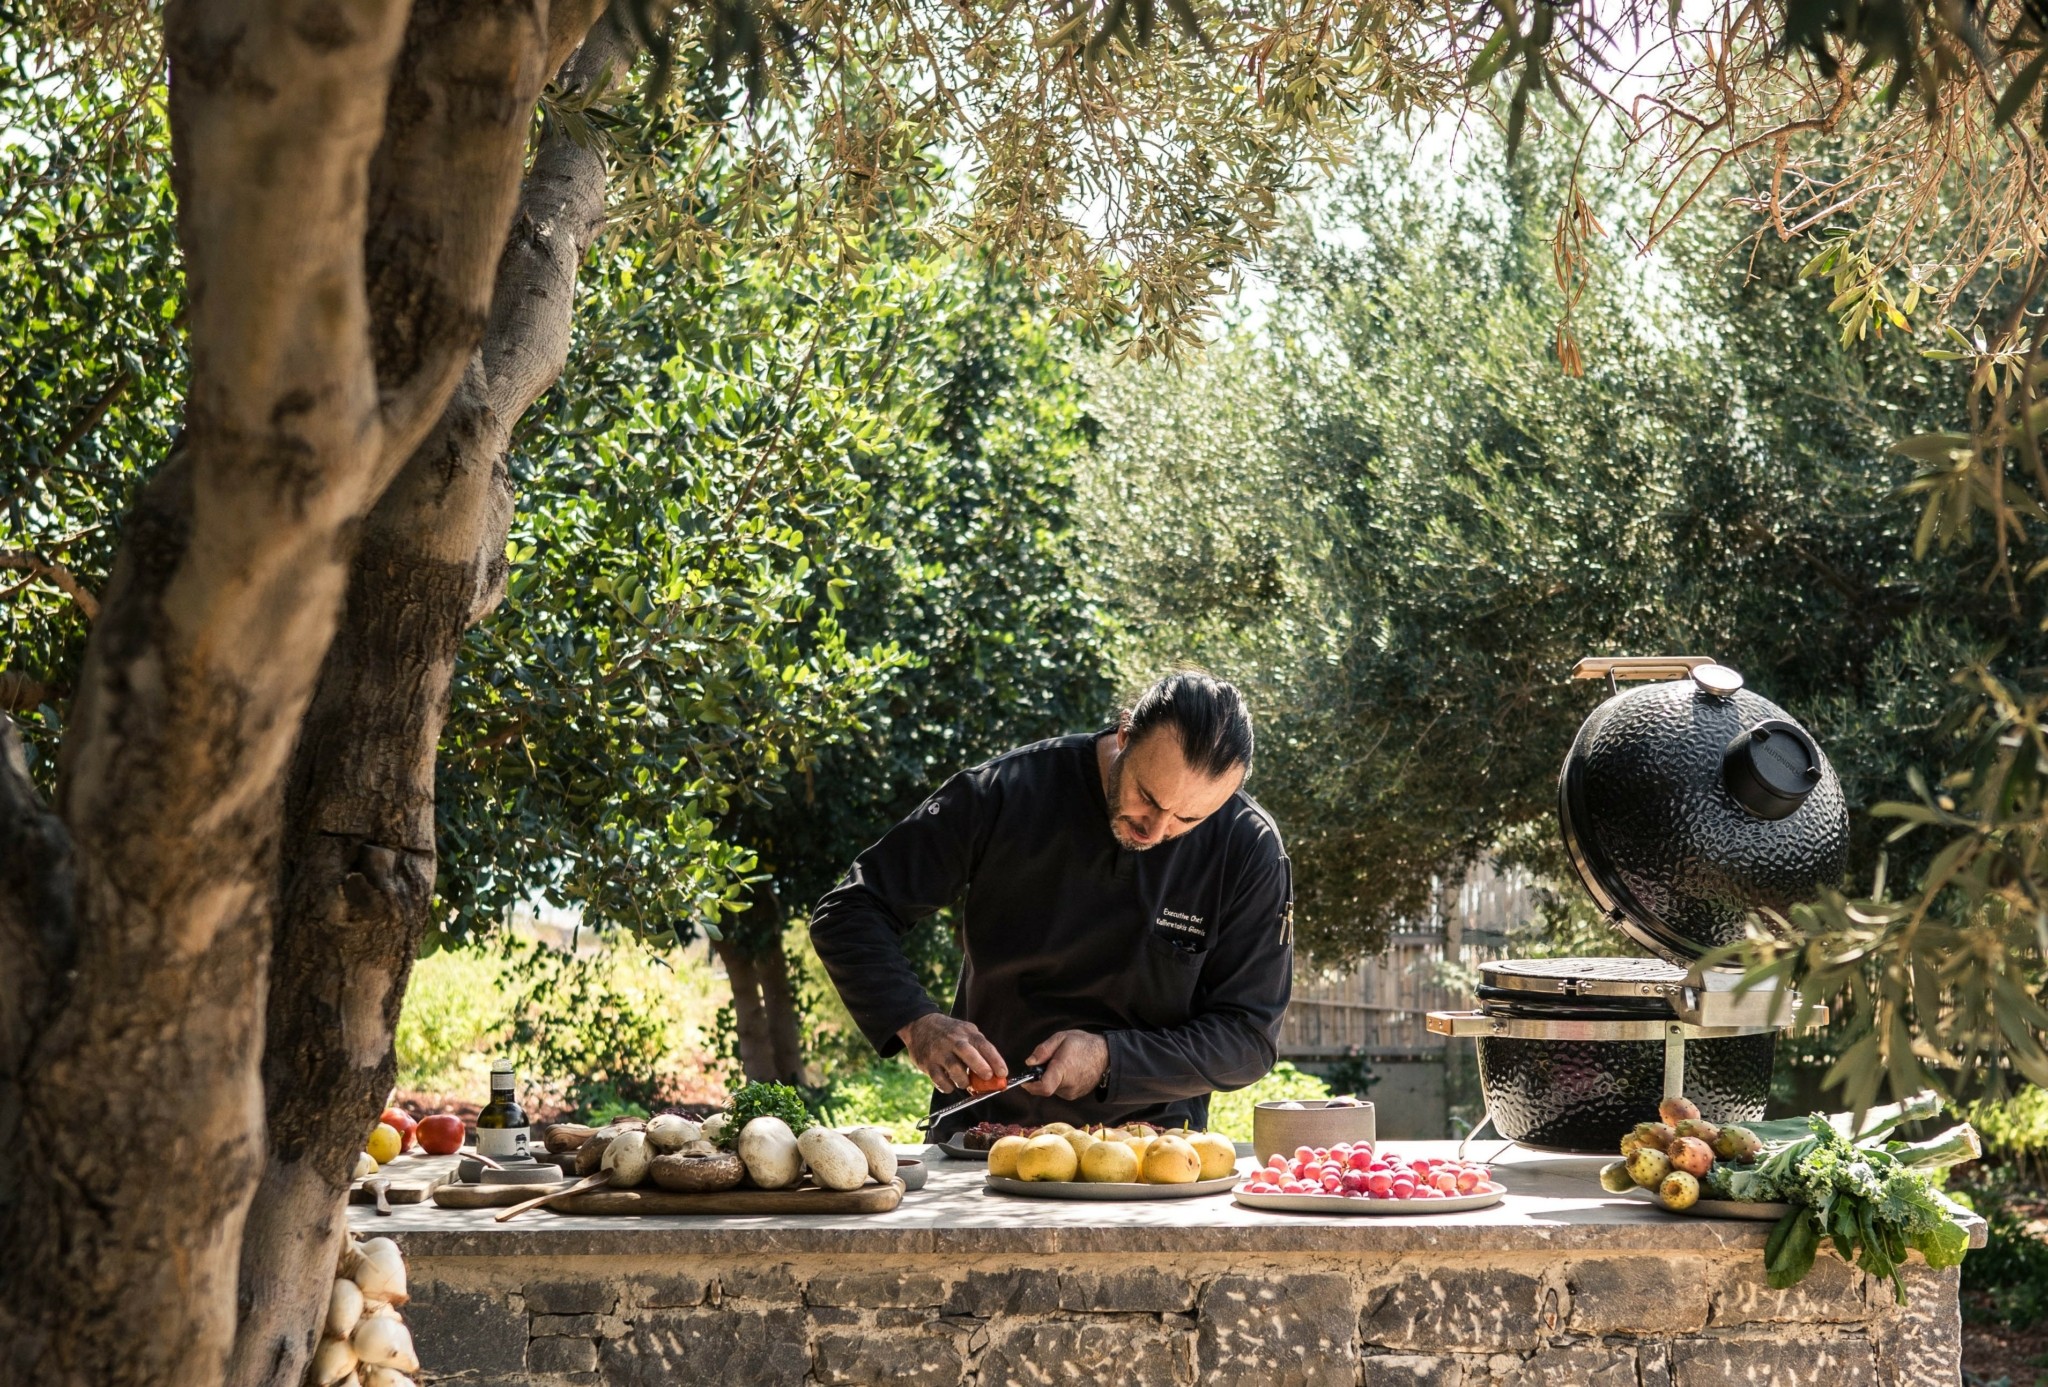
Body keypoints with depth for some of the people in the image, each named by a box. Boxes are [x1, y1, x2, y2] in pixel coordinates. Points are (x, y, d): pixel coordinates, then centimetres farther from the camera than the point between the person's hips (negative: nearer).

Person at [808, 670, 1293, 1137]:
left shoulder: (1250, 852, -8)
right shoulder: (1008, 793, -9)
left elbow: (1247, 1038, -4)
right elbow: (850, 913, -4)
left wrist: (1108, 1059, -19)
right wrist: (914, 1022, -21)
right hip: (981, 1136, 0)